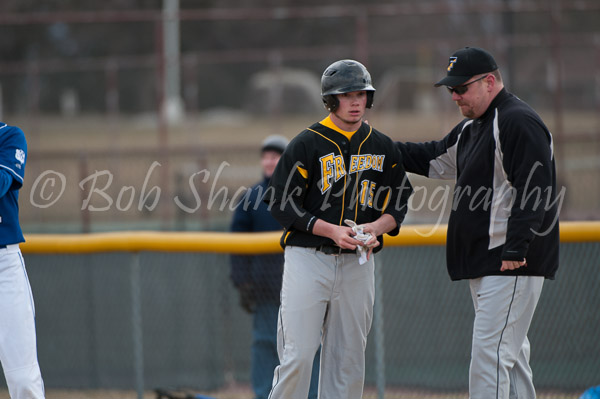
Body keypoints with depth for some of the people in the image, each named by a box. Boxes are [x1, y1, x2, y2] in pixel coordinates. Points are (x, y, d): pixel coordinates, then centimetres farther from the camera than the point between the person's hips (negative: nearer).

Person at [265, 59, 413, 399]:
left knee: (348, 358, 4)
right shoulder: (307, 144, -3)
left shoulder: (383, 148, 11)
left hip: (358, 263, 4)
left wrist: (376, 227, -8)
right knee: (298, 354, -10)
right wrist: (332, 230, -16)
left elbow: (399, 204, 14)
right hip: (307, 257, -4)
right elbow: (282, 203, -6)